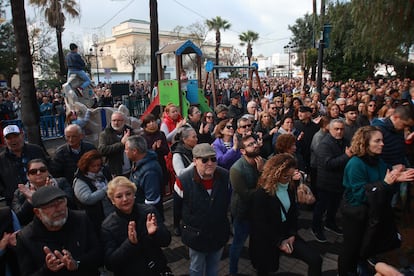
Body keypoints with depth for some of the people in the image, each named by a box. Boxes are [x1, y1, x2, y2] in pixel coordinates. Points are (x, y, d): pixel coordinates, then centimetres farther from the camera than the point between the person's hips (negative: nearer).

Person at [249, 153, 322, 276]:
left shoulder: (289, 187, -2)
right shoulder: (262, 193, -23)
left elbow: (293, 212, 8)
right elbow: (260, 224, -20)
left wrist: (292, 235, -3)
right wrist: (279, 242, -15)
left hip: (286, 234, 5)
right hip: (266, 240, -5)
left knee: (315, 259, -8)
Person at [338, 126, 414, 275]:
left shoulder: (378, 161, 0)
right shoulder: (356, 164, -25)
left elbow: (385, 188, 8)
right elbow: (361, 193, -27)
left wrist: (395, 179, -11)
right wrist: (385, 183, -32)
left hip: (373, 213, 8)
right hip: (356, 214, -8)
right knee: (352, 248, 10)